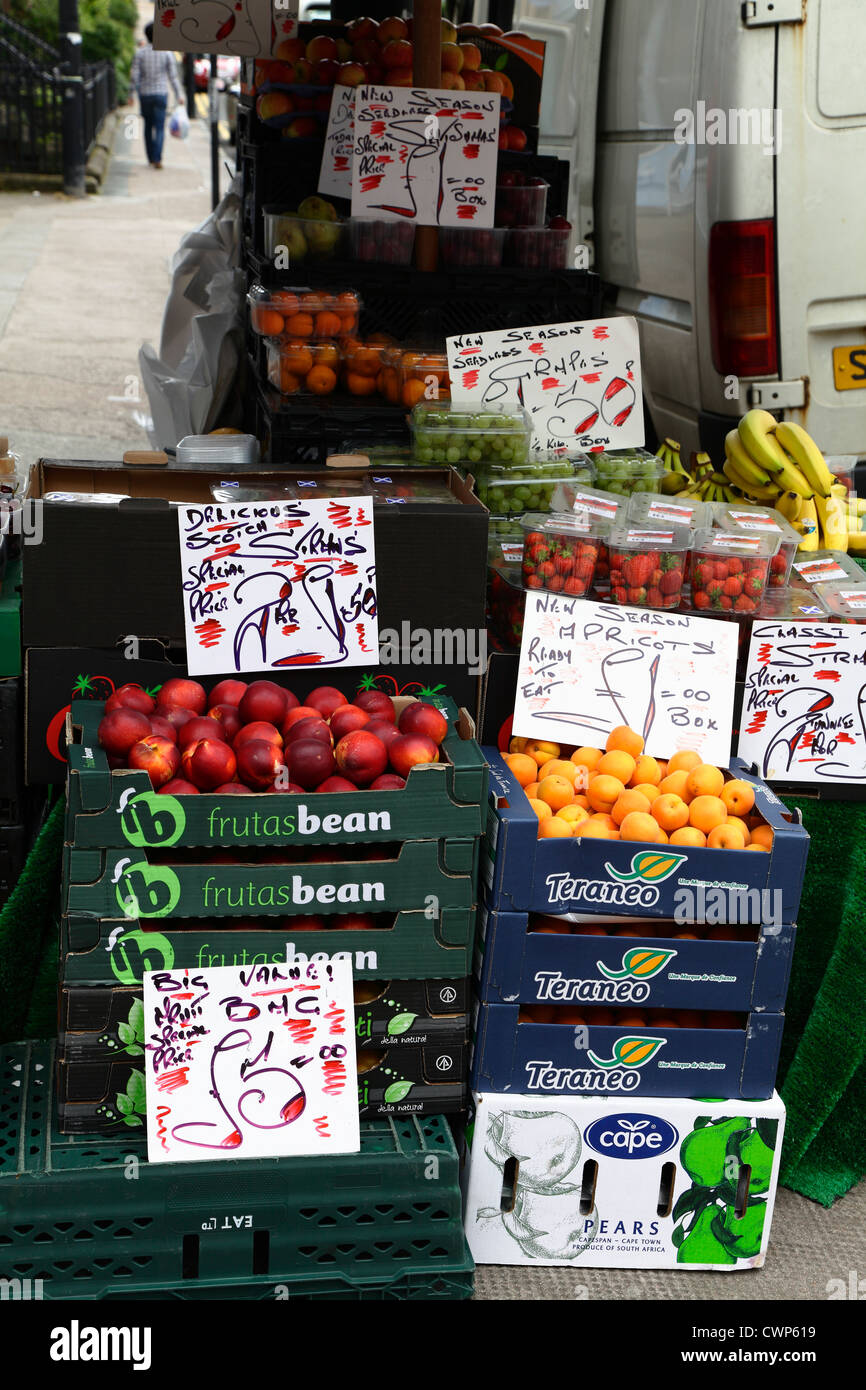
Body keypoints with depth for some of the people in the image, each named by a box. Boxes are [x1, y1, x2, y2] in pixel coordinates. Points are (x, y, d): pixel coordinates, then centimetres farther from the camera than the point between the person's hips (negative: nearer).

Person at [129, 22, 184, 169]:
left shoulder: (140, 52, -3)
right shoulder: (167, 52, -2)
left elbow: (134, 75, -5)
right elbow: (173, 76, -2)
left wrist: (131, 94, 4)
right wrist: (179, 95, 4)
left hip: (145, 93, 1)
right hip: (161, 93, -1)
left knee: (148, 126, 14)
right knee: (159, 127, -2)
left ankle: (151, 157, 19)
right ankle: (157, 159, -15)